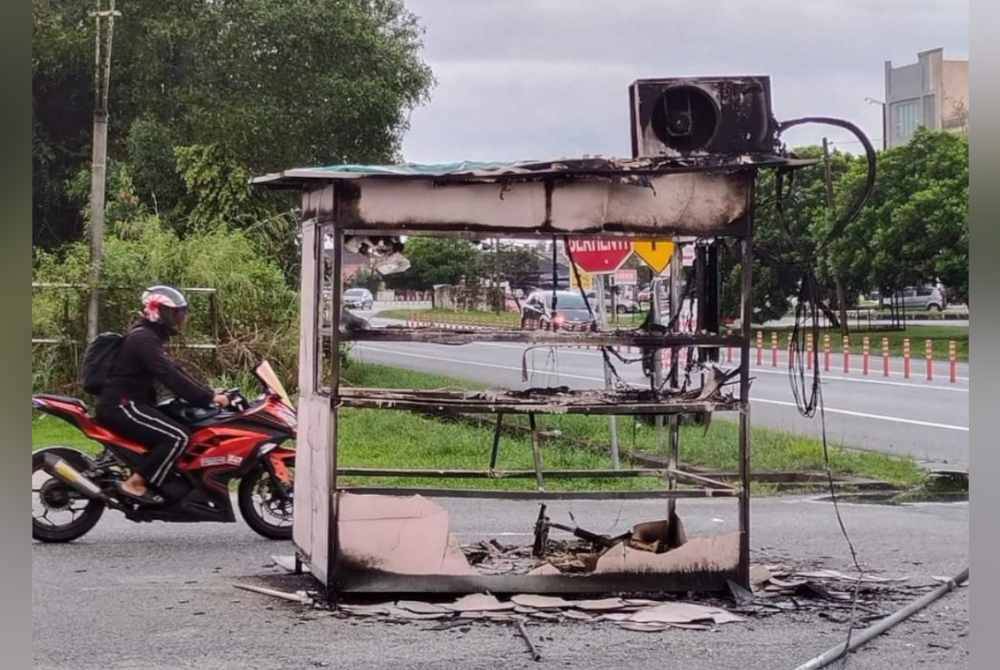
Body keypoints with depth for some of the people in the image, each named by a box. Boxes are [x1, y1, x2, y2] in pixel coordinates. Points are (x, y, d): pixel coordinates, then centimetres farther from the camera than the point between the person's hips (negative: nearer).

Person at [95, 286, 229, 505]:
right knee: (177, 436, -21)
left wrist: (209, 393, 7)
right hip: (122, 405, -11)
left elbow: (174, 370, 17)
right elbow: (170, 376, -24)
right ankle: (135, 483, -18)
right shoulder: (143, 339, -16)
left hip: (130, 403, 11)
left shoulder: (150, 337, 18)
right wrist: (209, 398, -23)